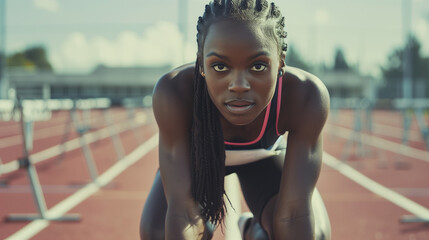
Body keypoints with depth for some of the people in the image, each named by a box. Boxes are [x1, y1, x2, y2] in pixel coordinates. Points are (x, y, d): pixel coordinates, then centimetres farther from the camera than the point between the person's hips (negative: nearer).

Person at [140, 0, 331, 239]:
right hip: (199, 155, 0)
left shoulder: (307, 98, -38)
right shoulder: (174, 93, -39)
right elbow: (181, 207, -40)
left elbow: (296, 212, -39)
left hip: (265, 155, 0)